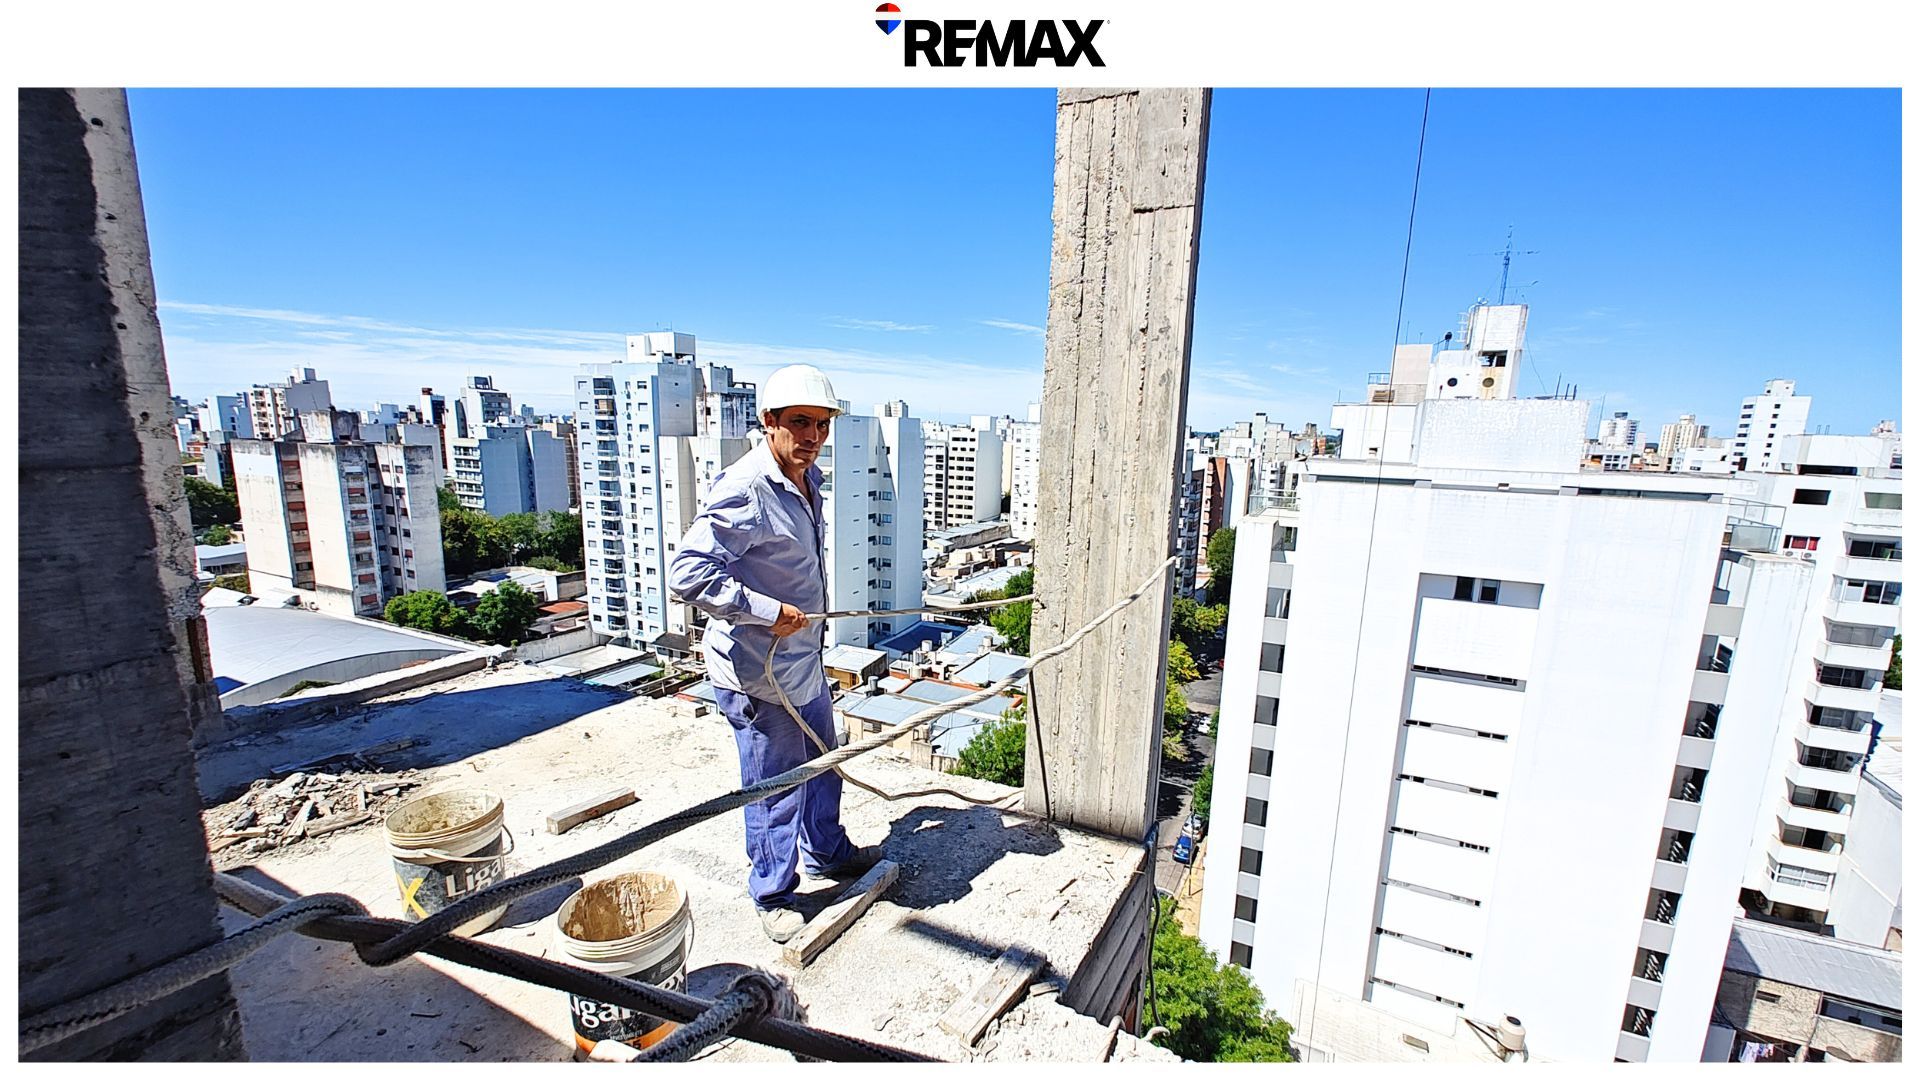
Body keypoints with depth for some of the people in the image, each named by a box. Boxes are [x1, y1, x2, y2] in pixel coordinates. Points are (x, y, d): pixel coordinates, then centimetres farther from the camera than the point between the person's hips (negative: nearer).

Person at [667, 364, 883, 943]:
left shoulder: (808, 478, 6)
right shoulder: (745, 491, -25)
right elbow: (688, 573, -31)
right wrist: (768, 612, -27)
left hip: (804, 658, 9)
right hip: (756, 672, -9)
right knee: (777, 786, 7)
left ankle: (827, 851, 49)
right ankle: (773, 894, 32)